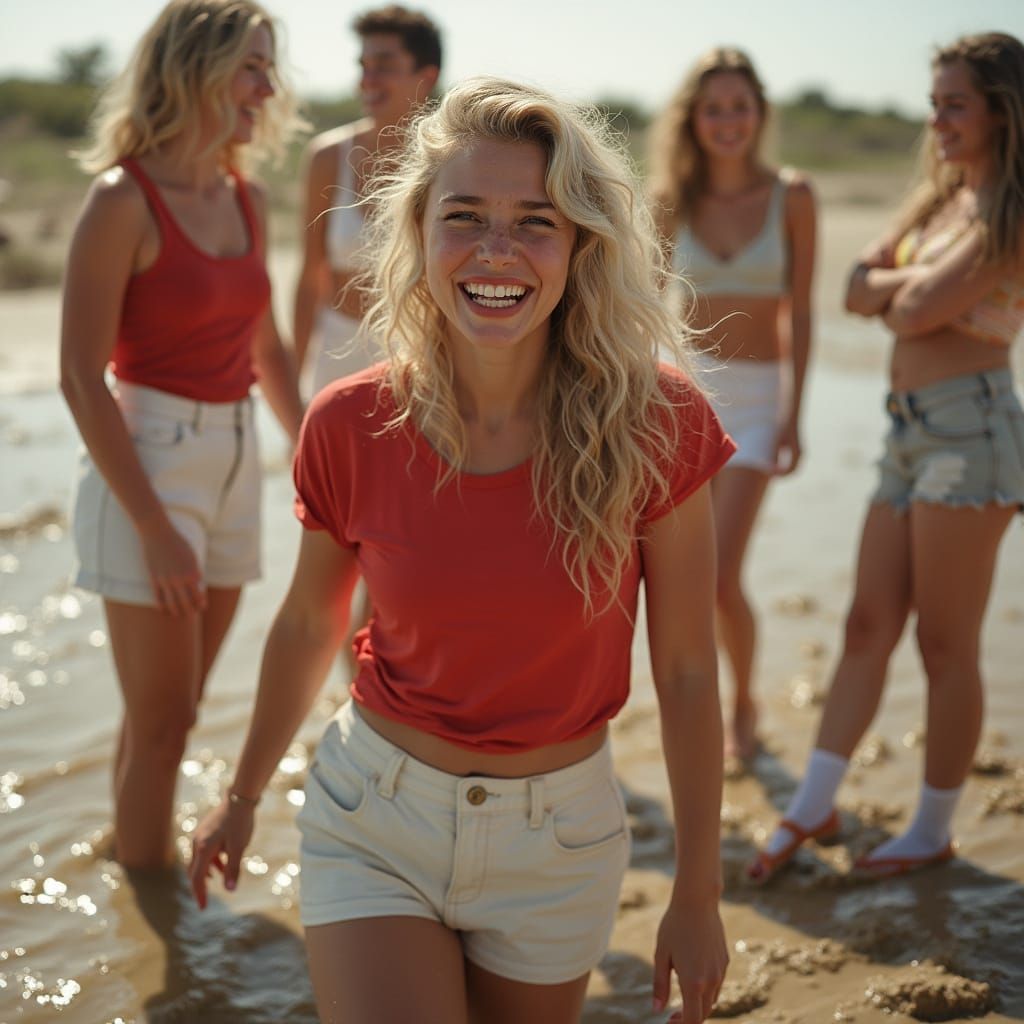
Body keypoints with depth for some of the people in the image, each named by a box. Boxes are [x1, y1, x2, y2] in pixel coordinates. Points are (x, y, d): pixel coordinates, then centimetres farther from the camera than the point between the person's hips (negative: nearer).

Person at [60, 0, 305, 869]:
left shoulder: (247, 201, 8)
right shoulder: (124, 201, -13)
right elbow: (80, 379, -16)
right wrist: (154, 528, -17)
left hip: (233, 466, 7)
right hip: (147, 466, -7)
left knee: (167, 714, 17)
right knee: (161, 725, 1)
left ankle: (130, 856, 33)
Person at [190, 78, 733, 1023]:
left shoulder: (654, 427, -16)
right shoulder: (351, 428, -12)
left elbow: (686, 674, -7)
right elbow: (307, 629, 5)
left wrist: (698, 897, -1)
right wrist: (245, 794, 18)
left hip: (560, 838, 0)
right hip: (375, 822, 0)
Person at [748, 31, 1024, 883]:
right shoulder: (940, 201, 17)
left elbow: (916, 312, -16)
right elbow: (859, 290, 12)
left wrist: (898, 288, 5)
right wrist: (919, 283, -6)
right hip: (911, 431, 8)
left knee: (946, 644, 1)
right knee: (868, 625, 9)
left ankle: (935, 828, 15)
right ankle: (813, 808, 15)